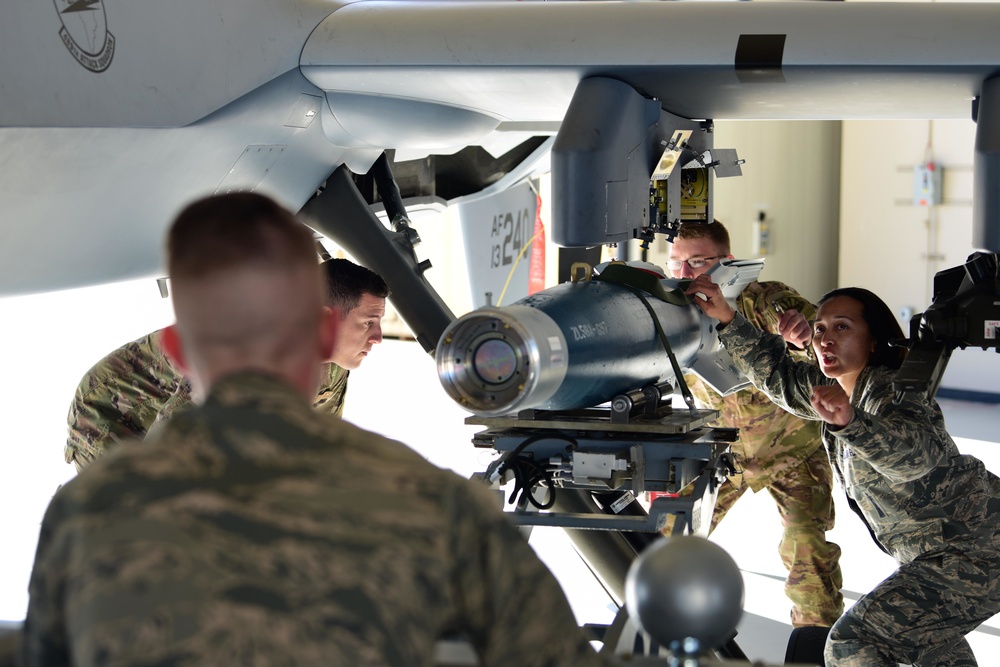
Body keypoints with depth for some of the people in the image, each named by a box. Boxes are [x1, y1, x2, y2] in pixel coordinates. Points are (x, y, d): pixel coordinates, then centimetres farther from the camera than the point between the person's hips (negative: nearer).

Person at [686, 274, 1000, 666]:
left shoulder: (890, 393, -22)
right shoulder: (834, 387, 6)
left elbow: (916, 452, -42)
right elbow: (776, 373, 17)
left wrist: (850, 423, -60)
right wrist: (727, 319, 5)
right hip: (937, 549, 11)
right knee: (924, 635, 33)